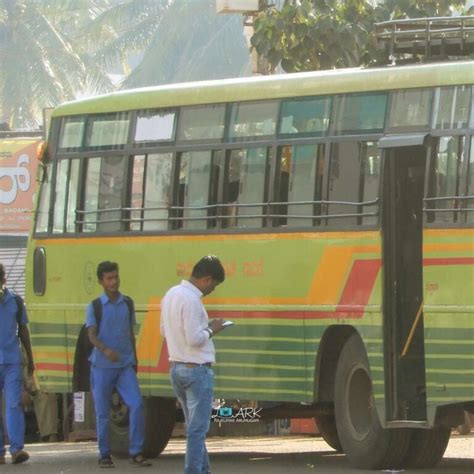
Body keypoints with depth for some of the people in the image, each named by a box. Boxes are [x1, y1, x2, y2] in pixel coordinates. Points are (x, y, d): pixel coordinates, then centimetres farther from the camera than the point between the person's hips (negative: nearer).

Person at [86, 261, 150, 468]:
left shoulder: (127, 304, 9)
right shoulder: (95, 306, -2)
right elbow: (92, 335, -11)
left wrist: (134, 360, 20)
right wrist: (105, 350, -29)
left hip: (125, 366, 2)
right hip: (102, 366, -2)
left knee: (136, 404, -12)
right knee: (102, 412, 2)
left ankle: (136, 452, -7)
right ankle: (104, 455, 12)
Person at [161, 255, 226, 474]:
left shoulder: (171, 294, 9)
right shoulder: (191, 300, -20)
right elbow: (194, 339, -24)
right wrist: (211, 329, -6)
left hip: (176, 367, 10)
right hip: (196, 370, -10)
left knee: (194, 427, 17)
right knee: (197, 429, -5)